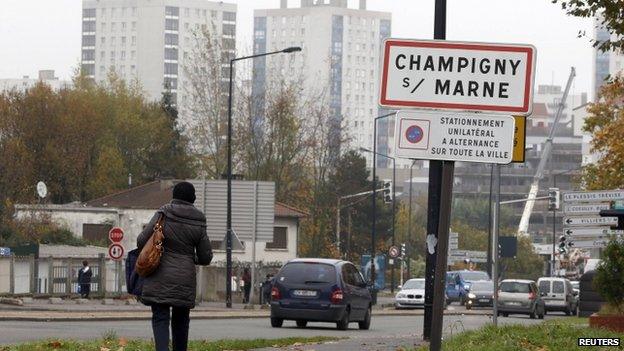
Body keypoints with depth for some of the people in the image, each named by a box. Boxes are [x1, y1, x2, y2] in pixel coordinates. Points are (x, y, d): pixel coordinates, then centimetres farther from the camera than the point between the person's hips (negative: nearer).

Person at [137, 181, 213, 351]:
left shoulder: (163, 215, -7)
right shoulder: (198, 224, 0)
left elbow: (141, 241, -7)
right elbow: (206, 257, 5)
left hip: (160, 278, -2)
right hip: (185, 279, 2)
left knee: (160, 318, -3)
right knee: (181, 320, 15)